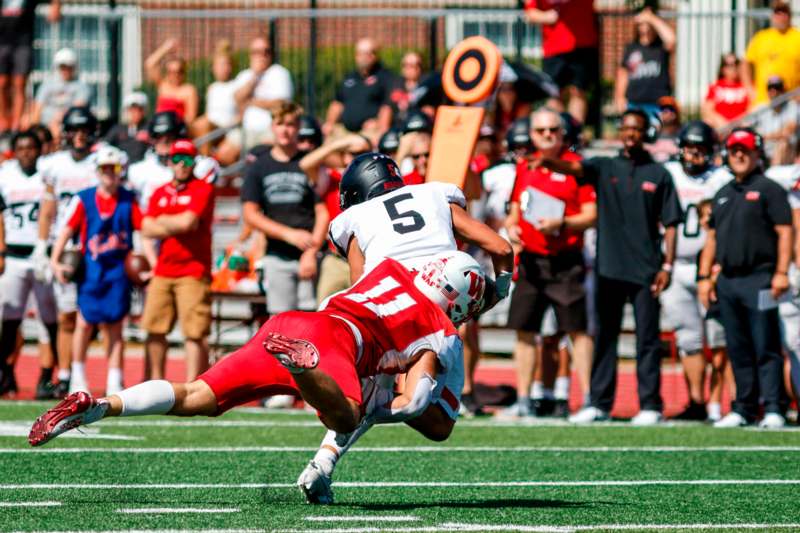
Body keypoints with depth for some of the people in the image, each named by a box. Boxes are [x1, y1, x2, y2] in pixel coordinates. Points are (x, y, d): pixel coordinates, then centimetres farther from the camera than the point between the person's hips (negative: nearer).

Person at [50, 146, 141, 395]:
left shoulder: (129, 200, 3)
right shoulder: (84, 199, -1)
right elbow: (67, 231, 0)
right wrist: (55, 261, -10)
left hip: (119, 269, 1)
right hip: (91, 269, -1)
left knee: (115, 328, 1)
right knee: (85, 323, -2)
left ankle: (114, 383, 4)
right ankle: (78, 377, 15)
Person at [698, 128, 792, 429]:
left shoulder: (768, 189, -1)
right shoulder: (723, 195, 20)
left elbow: (784, 232, -7)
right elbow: (713, 237, 22)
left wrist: (781, 272, -16)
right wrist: (704, 277, 13)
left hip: (758, 280, -7)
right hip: (727, 281, 7)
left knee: (765, 347, -8)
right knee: (738, 350, 8)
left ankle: (773, 410, -9)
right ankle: (743, 409, 13)